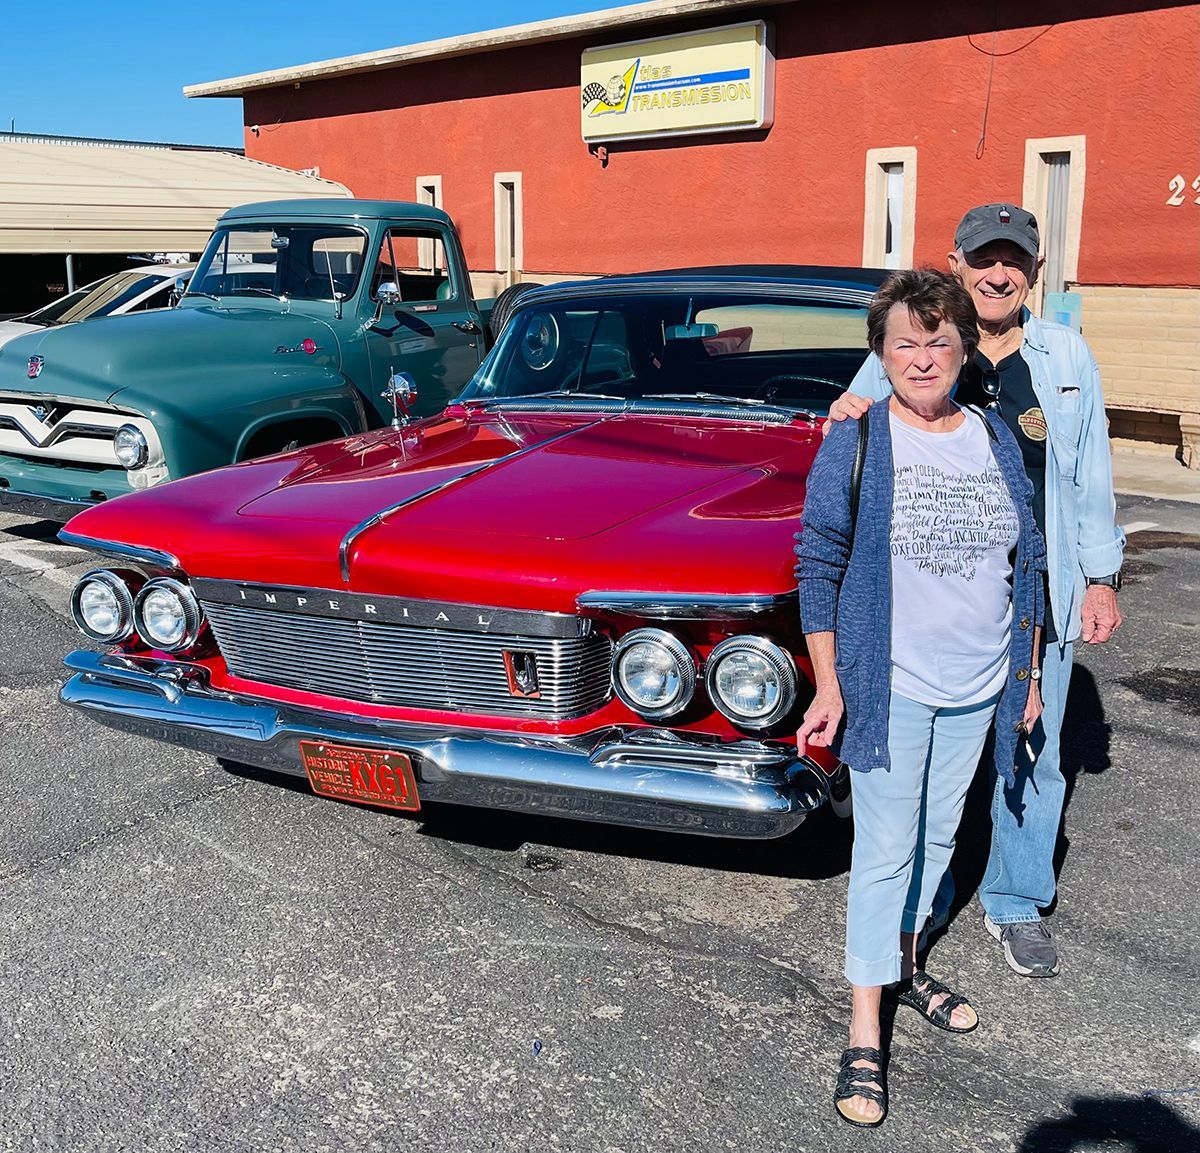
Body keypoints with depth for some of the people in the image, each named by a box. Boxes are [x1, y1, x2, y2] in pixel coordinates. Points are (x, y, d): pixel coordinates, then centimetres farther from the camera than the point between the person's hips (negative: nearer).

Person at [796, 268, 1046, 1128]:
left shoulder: (997, 440, 3)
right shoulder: (854, 442, -9)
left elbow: (1029, 565, 11)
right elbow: (818, 567, -8)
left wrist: (1028, 674, 11)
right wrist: (827, 688, -11)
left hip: (976, 690, 5)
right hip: (887, 687, -4)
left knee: (937, 836, 18)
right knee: (885, 850, -1)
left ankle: (903, 959, 39)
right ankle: (865, 1033, 10)